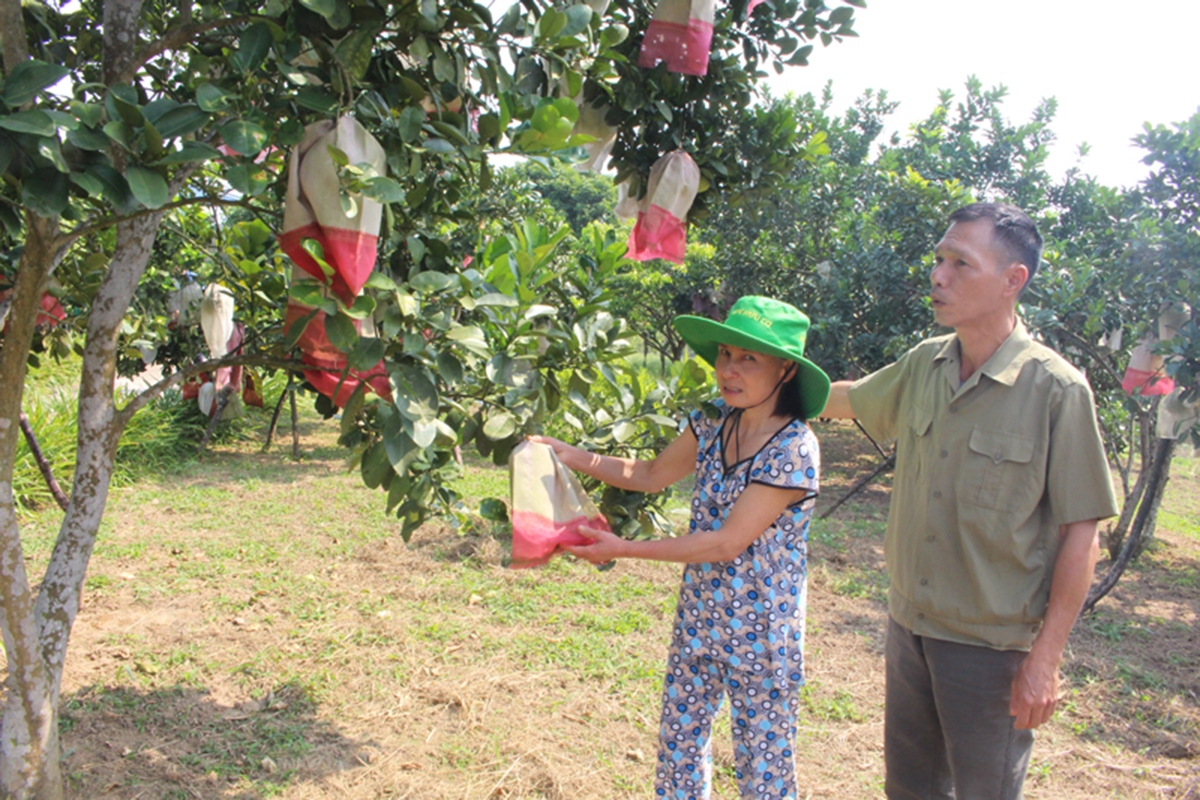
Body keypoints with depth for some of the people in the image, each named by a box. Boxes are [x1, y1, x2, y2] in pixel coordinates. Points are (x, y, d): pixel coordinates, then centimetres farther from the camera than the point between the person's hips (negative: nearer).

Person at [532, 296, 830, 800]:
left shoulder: (793, 449, -22)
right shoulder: (713, 423, -3)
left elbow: (728, 542, -22)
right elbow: (652, 475, 8)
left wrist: (624, 550, -20)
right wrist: (573, 456, -5)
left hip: (760, 635, -6)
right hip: (698, 620, 6)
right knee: (679, 743, 18)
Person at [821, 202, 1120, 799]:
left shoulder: (1056, 389, -17)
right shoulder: (924, 365, 0)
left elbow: (1080, 532, -14)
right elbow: (849, 400, 20)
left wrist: (1045, 659, -14)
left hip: (991, 644, -5)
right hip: (909, 625, 5)